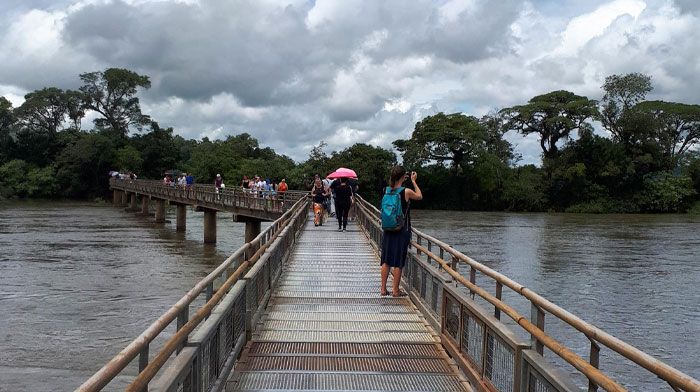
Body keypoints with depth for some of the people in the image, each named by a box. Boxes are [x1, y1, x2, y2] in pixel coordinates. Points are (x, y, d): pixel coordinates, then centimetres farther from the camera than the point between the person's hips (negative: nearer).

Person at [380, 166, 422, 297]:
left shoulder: (386, 190, -2)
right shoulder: (406, 192, -15)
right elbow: (419, 196, 5)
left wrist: (401, 181, 20)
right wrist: (413, 181, 13)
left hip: (388, 231, 5)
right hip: (402, 231, -4)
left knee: (386, 261, 11)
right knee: (398, 262, 3)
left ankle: (383, 289, 16)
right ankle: (395, 290, 10)